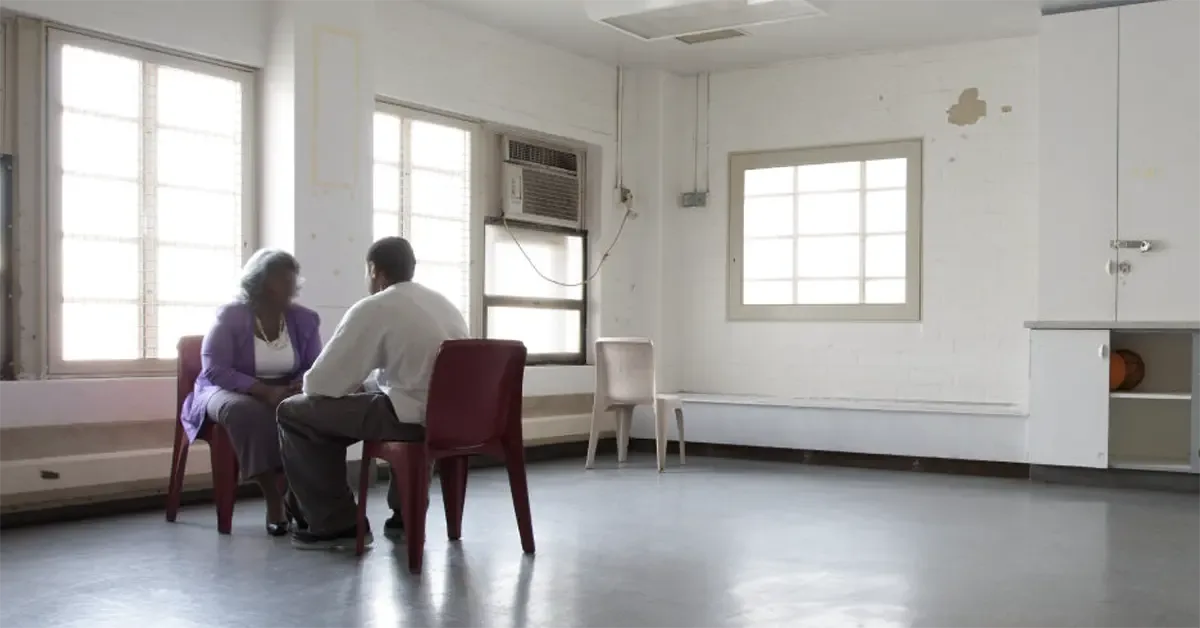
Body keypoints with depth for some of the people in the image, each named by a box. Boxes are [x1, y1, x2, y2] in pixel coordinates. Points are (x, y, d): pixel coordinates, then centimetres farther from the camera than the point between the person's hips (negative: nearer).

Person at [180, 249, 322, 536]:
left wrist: (298, 386, -20)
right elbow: (214, 371, -16)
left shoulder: (304, 319, 5)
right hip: (230, 392, -3)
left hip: (285, 394, 4)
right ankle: (274, 500, -34)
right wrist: (264, 391, -27)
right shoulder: (230, 316, -8)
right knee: (247, 412, -40)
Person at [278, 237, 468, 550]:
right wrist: (363, 384, 28)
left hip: (413, 418, -8)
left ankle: (336, 526, 8)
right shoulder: (445, 304, 17)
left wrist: (351, 385, 19)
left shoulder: (372, 309, -4)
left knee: (293, 412, 5)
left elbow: (319, 383, -3)